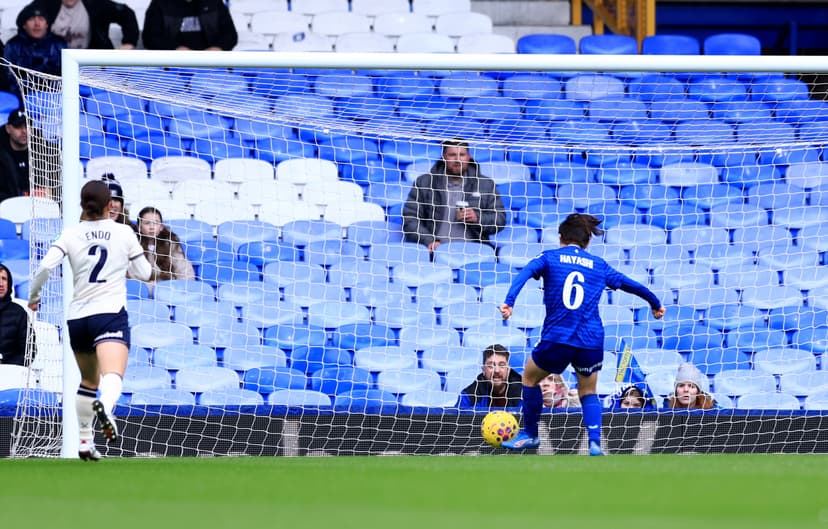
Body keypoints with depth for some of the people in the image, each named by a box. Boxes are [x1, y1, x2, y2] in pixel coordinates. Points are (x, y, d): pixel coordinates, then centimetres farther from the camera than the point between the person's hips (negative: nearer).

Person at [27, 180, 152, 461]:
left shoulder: (71, 234, 4)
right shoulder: (124, 233, 4)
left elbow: (46, 266, -8)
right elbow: (144, 272, 12)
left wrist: (33, 295, 9)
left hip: (77, 317, 3)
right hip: (110, 314, -3)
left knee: (88, 381, 24)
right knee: (113, 376, -23)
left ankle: (85, 441, 29)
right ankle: (105, 406, -56)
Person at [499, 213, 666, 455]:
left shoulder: (550, 257, 8)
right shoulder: (599, 265, 15)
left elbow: (524, 273, -11)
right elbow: (632, 285, 23)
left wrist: (509, 301, -25)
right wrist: (655, 304, 40)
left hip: (556, 338, -2)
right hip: (591, 342, 2)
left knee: (529, 378, 24)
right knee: (588, 393, 21)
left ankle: (530, 435, 30)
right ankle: (595, 442, -1)